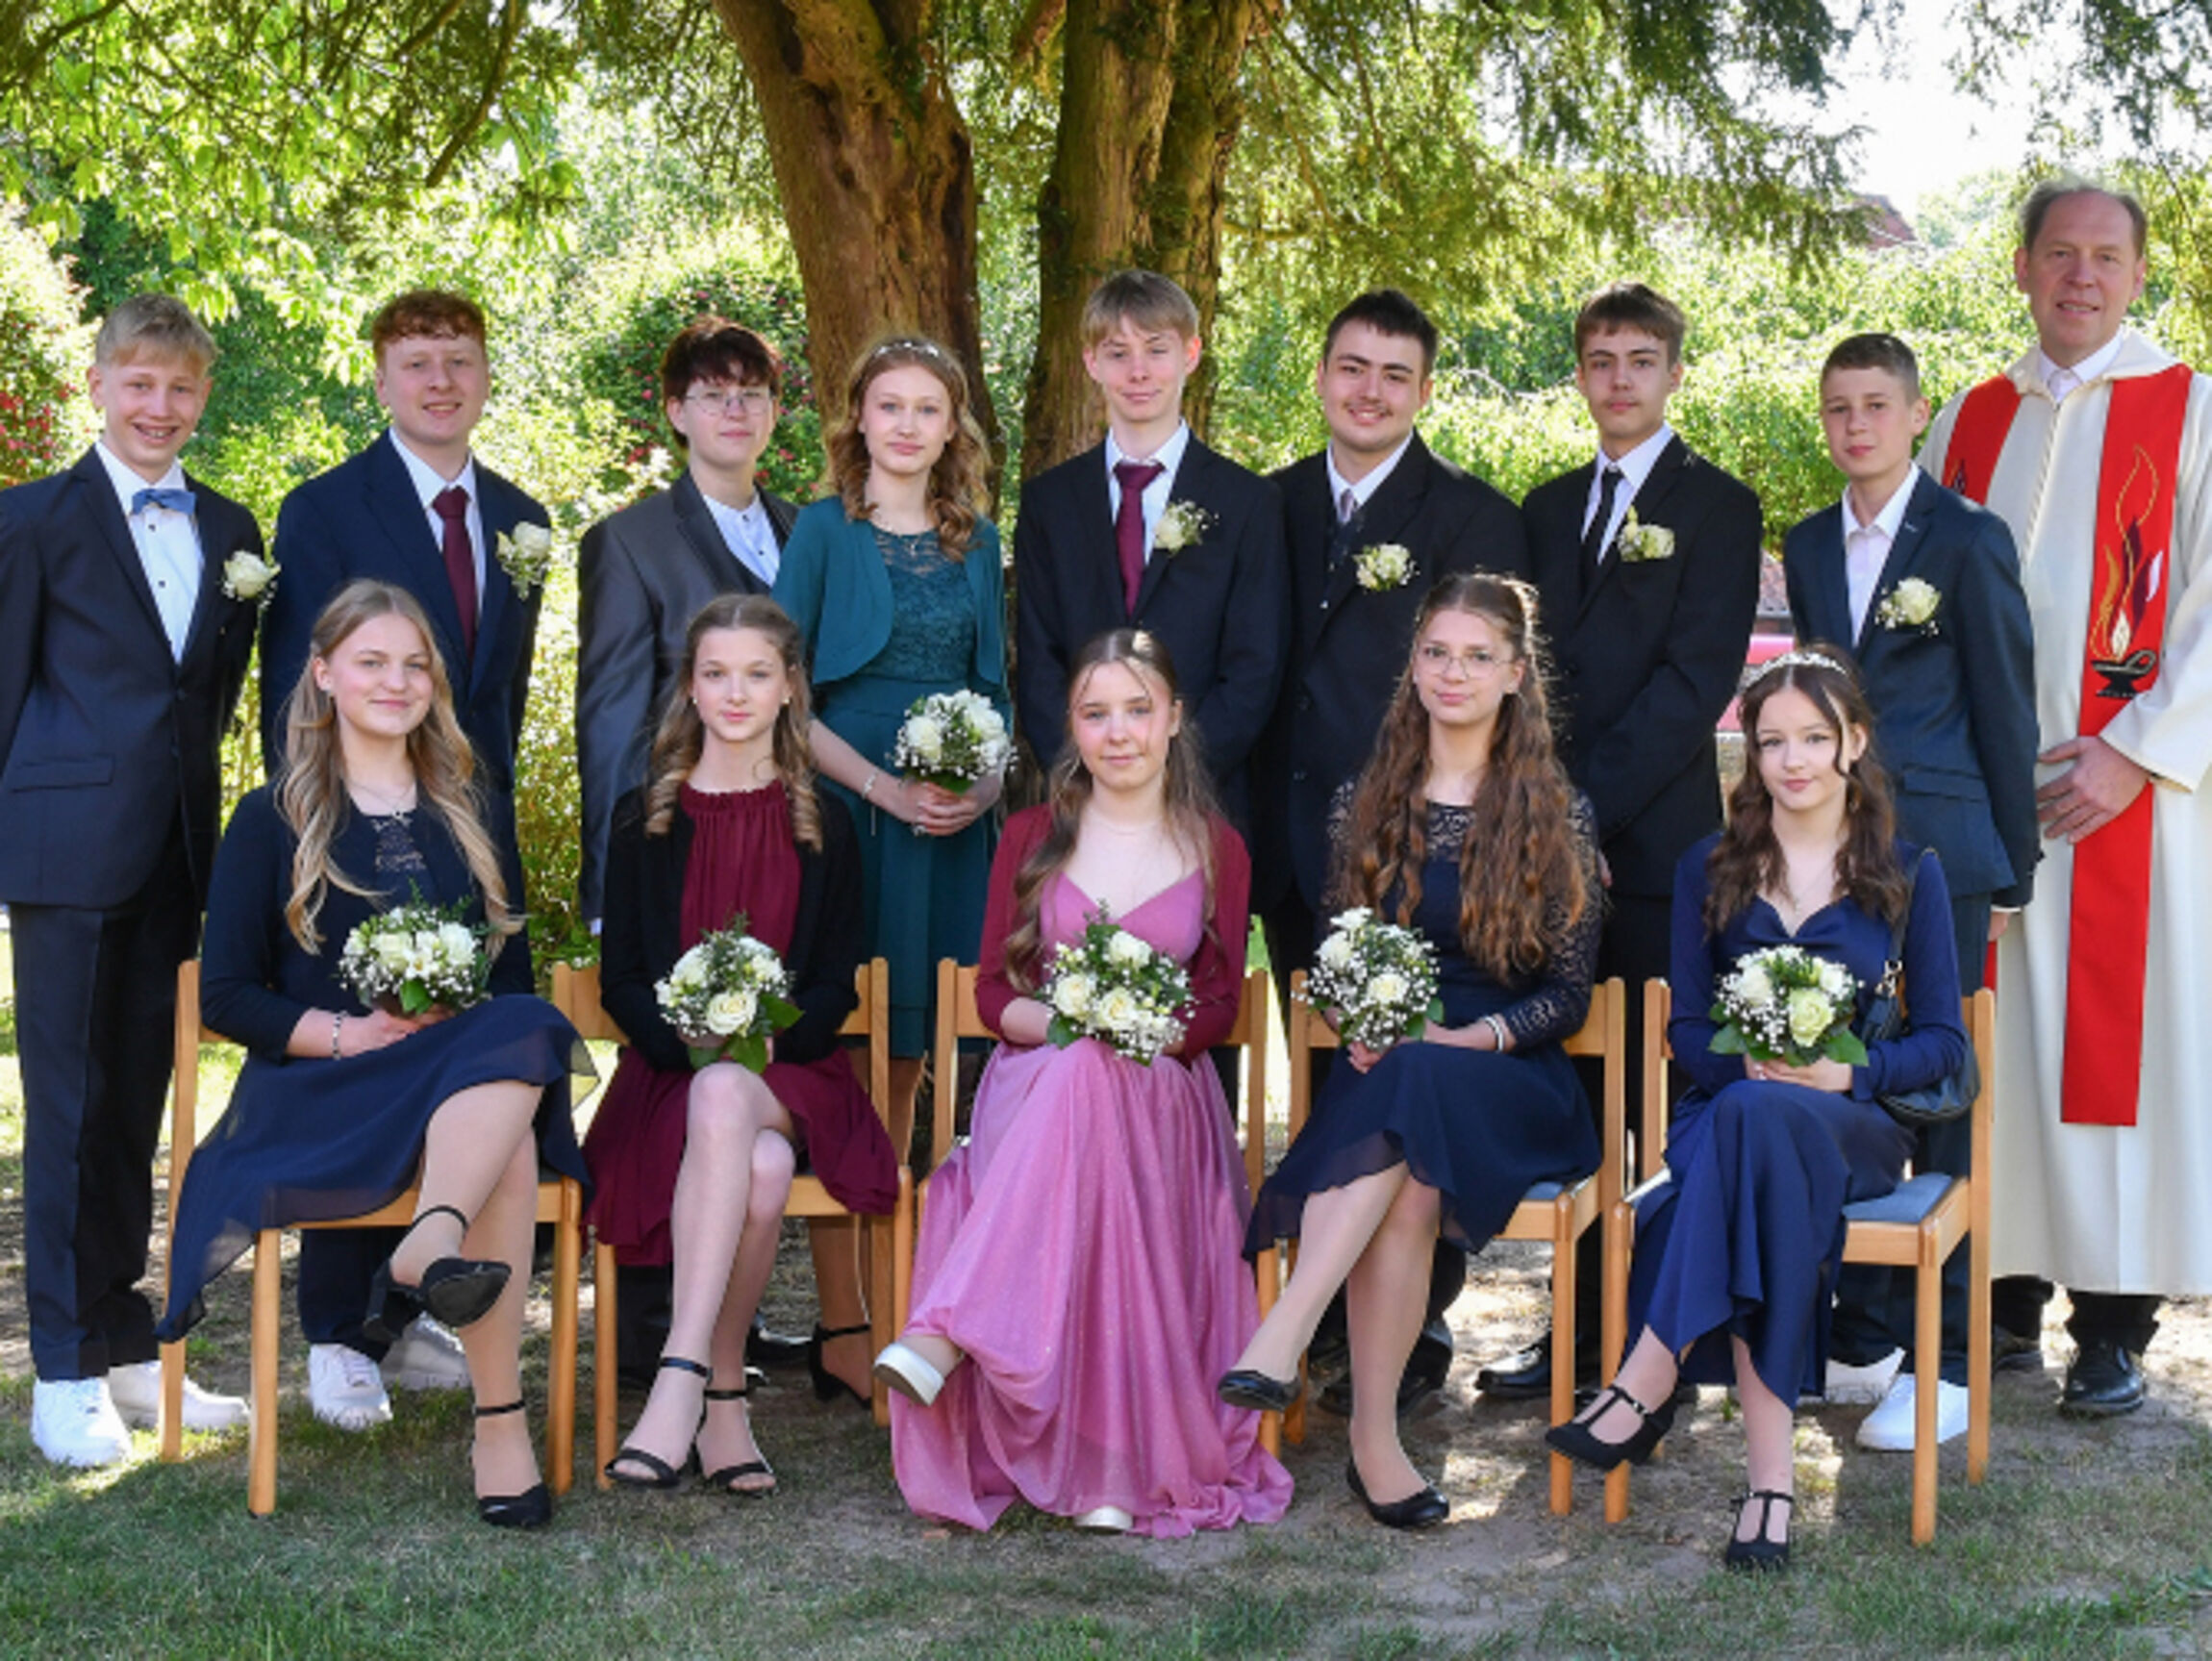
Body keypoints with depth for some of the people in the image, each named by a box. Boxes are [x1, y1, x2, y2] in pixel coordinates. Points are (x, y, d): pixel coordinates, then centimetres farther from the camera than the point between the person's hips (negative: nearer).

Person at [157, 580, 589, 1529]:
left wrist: (490, 1041, -4)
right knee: (506, 1151, -37)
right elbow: (226, 996, 4)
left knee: (524, 1031, -37)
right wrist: (344, 1033, -13)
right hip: (317, 1096, -3)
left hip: (477, 1072, 3)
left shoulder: (468, 817, 22)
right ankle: (500, 1422, -47)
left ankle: (427, 1251, -56)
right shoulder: (272, 821, 10)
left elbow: (514, 973, 20)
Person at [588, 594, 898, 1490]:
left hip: (789, 1070, 0)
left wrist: (757, 1041, -12)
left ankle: (682, 1378, -40)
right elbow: (621, 979, 7)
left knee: (726, 1099, -39)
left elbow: (836, 984, 7)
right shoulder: (645, 819, 12)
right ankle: (722, 1394, -32)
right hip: (672, 1071, 0)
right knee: (758, 1167, -37)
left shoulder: (823, 823, 13)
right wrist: (687, 1040, -14)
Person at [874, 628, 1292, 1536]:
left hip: (1163, 1094, 0)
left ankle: (944, 1333, -50)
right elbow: (992, 991, 8)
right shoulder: (1033, 837, 13)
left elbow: (1221, 1005, 7)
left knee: (1084, 1082, -39)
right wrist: (1066, 1021, -15)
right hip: (1037, 1080, 0)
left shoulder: (1216, 850, 13)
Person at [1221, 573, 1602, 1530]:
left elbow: (1570, 992, 3)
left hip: (1507, 1074, -2)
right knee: (1405, 1189, -35)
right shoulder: (1369, 803, 14)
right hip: (1381, 1072, 2)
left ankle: (1281, 1342, -45)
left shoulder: (1555, 813, 6)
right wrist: (1358, 1026, -7)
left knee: (1417, 1088, -38)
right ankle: (1374, 1440, -35)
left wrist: (1477, 1038, -16)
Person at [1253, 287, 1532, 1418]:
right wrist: (1259, 820, 5)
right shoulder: (1272, 507, 11)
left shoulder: (1473, 519, -3)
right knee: (1324, 1082, 13)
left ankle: (1417, 1333, 8)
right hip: (1294, 846, 5)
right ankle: (1331, 1312, 23)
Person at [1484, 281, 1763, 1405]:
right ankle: (1585, 1325, 16)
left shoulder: (1718, 508, 0)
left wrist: (1591, 807, -15)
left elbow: (1696, 680, -9)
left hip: (1658, 842, -5)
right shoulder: (1547, 510, 17)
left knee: (1665, 1099, -1)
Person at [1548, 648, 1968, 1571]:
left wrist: (1847, 1072, -14)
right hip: (1728, 1115, 1)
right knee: (1749, 1108, -39)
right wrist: (1749, 1063, -13)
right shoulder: (1710, 871, 14)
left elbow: (1942, 1042, 5)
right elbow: (1688, 1030, 9)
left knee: (1759, 1117, -39)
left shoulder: (1908, 876, 9)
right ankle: (1770, 1473, -44)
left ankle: (1650, 1381, -40)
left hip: (1853, 1127, -1)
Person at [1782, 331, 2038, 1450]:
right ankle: (1864, 1337, 19)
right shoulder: (1809, 546, 13)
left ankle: (1942, 1359, 5)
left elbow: (2005, 706, -2)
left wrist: (2014, 861, -2)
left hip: (1938, 853, -5)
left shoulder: (1967, 540, -4)